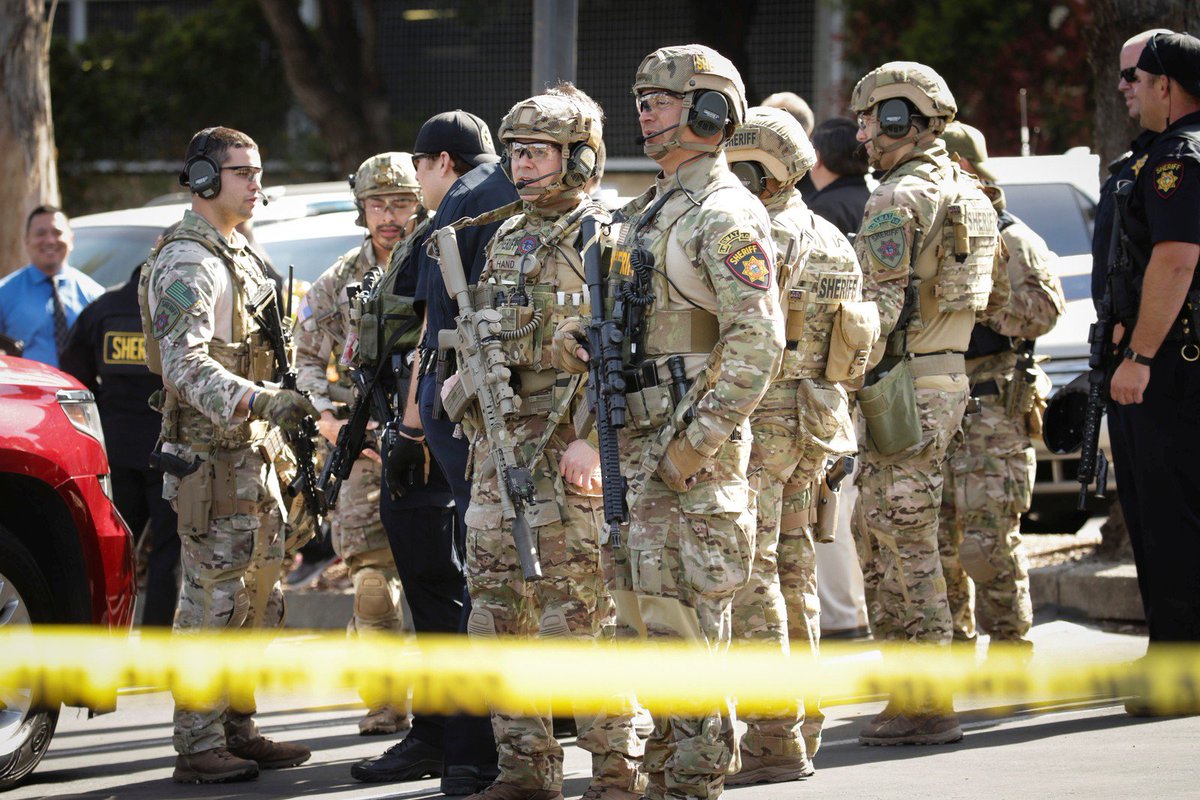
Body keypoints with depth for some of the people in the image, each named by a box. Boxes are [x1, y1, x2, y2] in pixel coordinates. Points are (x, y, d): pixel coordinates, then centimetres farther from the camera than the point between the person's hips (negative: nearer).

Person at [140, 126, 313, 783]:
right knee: (213, 602, -9)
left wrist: (282, 428, 25)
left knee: (257, 602, 12)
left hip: (252, 452, 10)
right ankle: (198, 747, -7)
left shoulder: (239, 256, 18)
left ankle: (237, 731, 20)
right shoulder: (187, 263, -14)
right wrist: (260, 402, -37)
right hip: (211, 454, -10)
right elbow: (186, 363, -25)